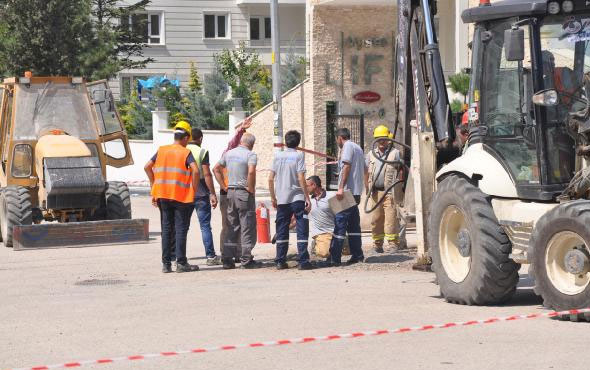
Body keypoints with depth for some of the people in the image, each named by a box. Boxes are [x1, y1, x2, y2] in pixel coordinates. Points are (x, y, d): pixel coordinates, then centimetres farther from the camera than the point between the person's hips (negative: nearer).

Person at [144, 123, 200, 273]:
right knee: (181, 229, 1)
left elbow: (147, 167, 7)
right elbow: (195, 170, -17)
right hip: (181, 196, -4)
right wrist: (193, 190, -7)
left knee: (166, 229, 10)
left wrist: (154, 186, 12)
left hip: (163, 195, 4)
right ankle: (181, 263, 1)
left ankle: (166, 263, 9)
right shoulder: (186, 152, -3)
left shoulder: (162, 150, 9)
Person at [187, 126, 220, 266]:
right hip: (200, 193, -4)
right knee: (205, 226, 0)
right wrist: (212, 193, -10)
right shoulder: (202, 152, -7)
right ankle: (210, 256, -1)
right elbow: (206, 174, -12)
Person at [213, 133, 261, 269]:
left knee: (231, 227, 12)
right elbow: (251, 172, -26)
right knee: (247, 227, 0)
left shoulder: (229, 153, 11)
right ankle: (247, 260, 1)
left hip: (231, 192, 6)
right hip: (244, 193, -6)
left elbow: (216, 169, 14)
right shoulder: (251, 155, -10)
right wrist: (251, 189, -14)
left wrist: (224, 187, 12)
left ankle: (227, 259, 10)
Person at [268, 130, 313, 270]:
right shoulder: (298, 156, -6)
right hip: (297, 198, -4)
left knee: (281, 231, 10)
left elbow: (271, 179, 5)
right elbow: (301, 178, -12)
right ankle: (303, 261, -6)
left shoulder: (278, 156, 6)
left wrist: (273, 198, 15)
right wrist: (307, 198, -8)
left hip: (281, 200, 4)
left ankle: (280, 261, 10)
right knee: (302, 231, 0)